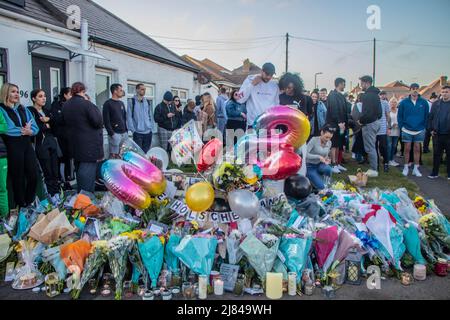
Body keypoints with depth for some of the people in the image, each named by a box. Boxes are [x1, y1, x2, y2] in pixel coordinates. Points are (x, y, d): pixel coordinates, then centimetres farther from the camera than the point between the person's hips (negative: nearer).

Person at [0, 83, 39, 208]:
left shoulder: (24, 109, 16)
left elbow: (35, 127, 11)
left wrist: (30, 131, -12)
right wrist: (23, 130, -9)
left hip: (27, 145, 6)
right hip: (13, 147, -5)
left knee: (33, 175, 6)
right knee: (18, 178, 4)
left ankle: (30, 203, 24)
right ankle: (21, 206, 17)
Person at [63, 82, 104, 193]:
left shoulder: (66, 106, 8)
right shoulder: (86, 104, -16)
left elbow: (66, 123, 17)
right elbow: (98, 121, -17)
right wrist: (95, 109, -1)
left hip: (75, 144, 8)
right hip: (89, 145, -8)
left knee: (79, 169, 17)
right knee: (89, 169, -6)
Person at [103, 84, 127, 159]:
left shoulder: (121, 103, 17)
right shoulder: (108, 104, -4)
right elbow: (106, 120, -10)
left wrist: (126, 130, 10)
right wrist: (111, 133, -16)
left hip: (124, 133, 7)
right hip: (115, 134, -7)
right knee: (113, 155, -8)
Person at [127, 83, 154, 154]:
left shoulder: (148, 102, 12)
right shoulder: (132, 101, -2)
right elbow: (129, 117, -4)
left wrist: (151, 128, 7)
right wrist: (133, 130, -10)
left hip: (148, 132, 4)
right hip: (138, 132, -4)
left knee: (146, 152, 9)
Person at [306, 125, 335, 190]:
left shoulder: (329, 143, -1)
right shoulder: (314, 140, -19)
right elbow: (305, 154, -26)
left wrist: (326, 159, -10)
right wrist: (318, 157, -35)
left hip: (319, 164, 5)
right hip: (310, 166, -5)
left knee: (328, 169, -31)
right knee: (321, 187, -20)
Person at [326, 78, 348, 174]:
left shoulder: (341, 96, 16)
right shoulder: (332, 95, -11)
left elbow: (344, 110, 14)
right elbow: (333, 110, -19)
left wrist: (345, 122, 7)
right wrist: (339, 122, -22)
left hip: (341, 123, 8)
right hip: (334, 123, -8)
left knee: (338, 145, 11)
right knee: (334, 145, -5)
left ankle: (337, 163, 17)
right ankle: (333, 165, -1)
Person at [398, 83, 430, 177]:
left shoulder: (424, 102, -3)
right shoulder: (404, 102, -4)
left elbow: (426, 116, 4)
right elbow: (399, 116, 1)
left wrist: (424, 127, -1)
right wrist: (401, 127, -4)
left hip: (419, 130, 1)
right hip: (407, 130, -1)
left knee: (417, 149, 7)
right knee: (407, 149, 5)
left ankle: (416, 168, 15)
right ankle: (406, 167, 16)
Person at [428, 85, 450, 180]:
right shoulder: (436, 104, 4)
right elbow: (431, 117, 6)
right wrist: (431, 129, 0)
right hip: (437, 134, 1)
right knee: (436, 154, 8)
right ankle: (435, 173, 17)